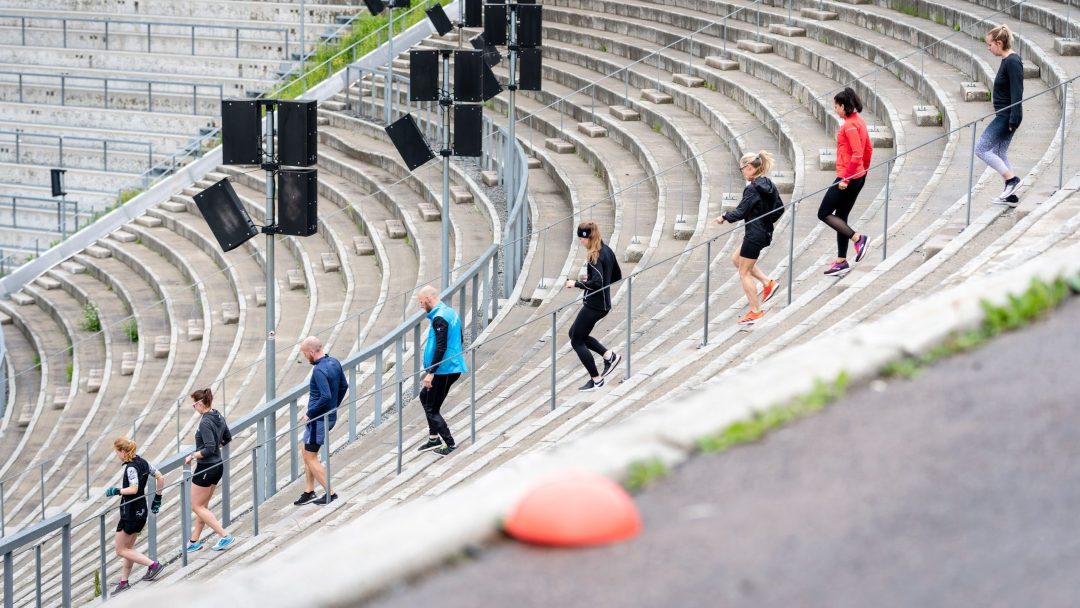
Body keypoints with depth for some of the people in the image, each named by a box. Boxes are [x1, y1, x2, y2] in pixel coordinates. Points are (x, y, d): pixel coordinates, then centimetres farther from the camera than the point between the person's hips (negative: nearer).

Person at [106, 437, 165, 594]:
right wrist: (157, 498, 18)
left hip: (130, 513, -10)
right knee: (128, 548, 18)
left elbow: (133, 489, -31)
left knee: (121, 550, 2)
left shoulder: (131, 467, -20)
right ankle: (124, 582, 23)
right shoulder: (142, 462, 6)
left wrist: (116, 491, -19)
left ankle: (153, 565, -4)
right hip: (141, 510, 10)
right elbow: (160, 477, 11)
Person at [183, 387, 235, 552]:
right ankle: (194, 541, 26)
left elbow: (210, 449, -27)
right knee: (202, 506, 18)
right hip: (217, 466, 9)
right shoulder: (219, 417, 4)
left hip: (206, 469, -9)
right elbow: (227, 438, 17)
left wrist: (192, 456, -16)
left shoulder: (205, 423, -23)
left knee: (197, 506, 3)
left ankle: (224, 535, -5)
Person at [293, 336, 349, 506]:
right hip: (331, 417, 9)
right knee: (306, 452, 19)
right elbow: (344, 386, 14)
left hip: (319, 420, -9)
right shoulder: (334, 363, 4)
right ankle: (309, 492, 21)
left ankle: (330, 493, 3)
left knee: (310, 457, 2)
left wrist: (310, 414, -20)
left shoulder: (319, 370, -24)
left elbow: (326, 396, -32)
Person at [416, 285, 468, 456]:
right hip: (453, 367, 10)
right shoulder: (451, 313, 12)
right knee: (425, 396, 22)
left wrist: (430, 372, -22)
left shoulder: (439, 318, -18)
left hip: (444, 370, -10)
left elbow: (441, 347, -24)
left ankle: (450, 444, -1)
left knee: (432, 409, -2)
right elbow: (460, 339, 21)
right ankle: (434, 438, 23)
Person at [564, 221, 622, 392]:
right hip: (604, 303, 10)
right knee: (575, 333, 22)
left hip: (594, 305, -10)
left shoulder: (594, 257, -21)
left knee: (577, 341, 5)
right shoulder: (607, 250, 7)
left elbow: (596, 283, -29)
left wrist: (576, 284, -17)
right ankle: (609, 356, 15)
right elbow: (617, 277, 16)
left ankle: (596, 380, 12)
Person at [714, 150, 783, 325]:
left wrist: (724, 217, -4)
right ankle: (768, 283, 18)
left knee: (744, 273, 5)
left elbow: (740, 212, -20)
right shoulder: (769, 185, 5)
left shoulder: (752, 189, -21)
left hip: (754, 234, -9)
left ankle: (755, 311, 10)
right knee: (736, 258, 25)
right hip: (766, 232, 9)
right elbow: (779, 208, 12)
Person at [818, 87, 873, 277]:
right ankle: (841, 262, 15)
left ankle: (858, 239, -8)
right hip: (858, 177, 10)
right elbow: (868, 150, 19)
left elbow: (857, 154, -24)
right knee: (840, 217, 13)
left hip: (847, 178, -10)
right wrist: (864, 170, 27)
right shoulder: (859, 122, 11)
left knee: (824, 214, -3)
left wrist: (846, 178, -23)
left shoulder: (850, 125, -18)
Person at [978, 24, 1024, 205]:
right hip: (1004, 115, 10)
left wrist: (1014, 120, -23)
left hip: (1007, 116, -10)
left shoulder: (1012, 62, -18)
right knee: (999, 154, 14)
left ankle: (1011, 179, -6)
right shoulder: (1007, 60, 11)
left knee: (981, 148, -7)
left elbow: (1017, 93, -22)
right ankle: (1010, 195, 16)